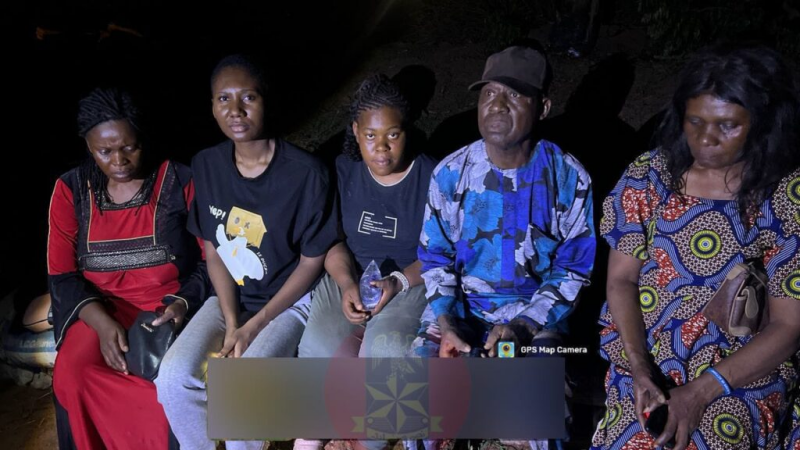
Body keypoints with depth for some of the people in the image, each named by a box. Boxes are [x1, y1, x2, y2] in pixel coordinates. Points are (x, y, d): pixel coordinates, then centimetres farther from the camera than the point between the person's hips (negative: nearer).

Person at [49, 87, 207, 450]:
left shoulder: (180, 182, -3)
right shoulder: (71, 190, 3)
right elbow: (62, 276, 0)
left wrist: (183, 304, -19)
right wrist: (103, 323, -17)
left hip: (169, 304, -2)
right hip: (100, 307, 2)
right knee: (72, 376, -26)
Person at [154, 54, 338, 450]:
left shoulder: (304, 172, -18)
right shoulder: (206, 166, -3)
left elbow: (312, 261, -11)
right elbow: (213, 252, 2)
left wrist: (254, 326, -14)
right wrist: (231, 322, -11)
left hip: (288, 300, -4)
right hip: (230, 298, 4)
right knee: (174, 378, -18)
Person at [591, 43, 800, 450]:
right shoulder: (648, 175, -3)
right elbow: (621, 280, -1)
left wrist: (700, 391, -17)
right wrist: (640, 370, -15)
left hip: (744, 372, -1)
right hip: (644, 358, 2)